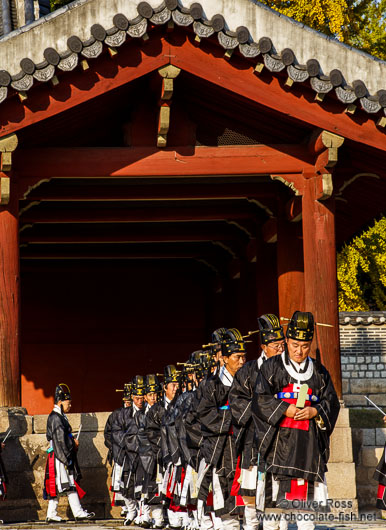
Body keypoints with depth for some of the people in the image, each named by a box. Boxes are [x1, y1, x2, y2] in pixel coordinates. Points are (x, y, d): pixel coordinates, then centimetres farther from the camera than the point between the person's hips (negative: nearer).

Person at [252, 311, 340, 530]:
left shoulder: (319, 372, 15)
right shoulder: (271, 367, 6)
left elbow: (332, 402, 12)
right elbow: (260, 399, 0)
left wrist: (315, 411, -7)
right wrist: (285, 409, -12)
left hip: (310, 439, 3)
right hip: (280, 436, -2)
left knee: (307, 489, 0)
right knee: (278, 484, -10)